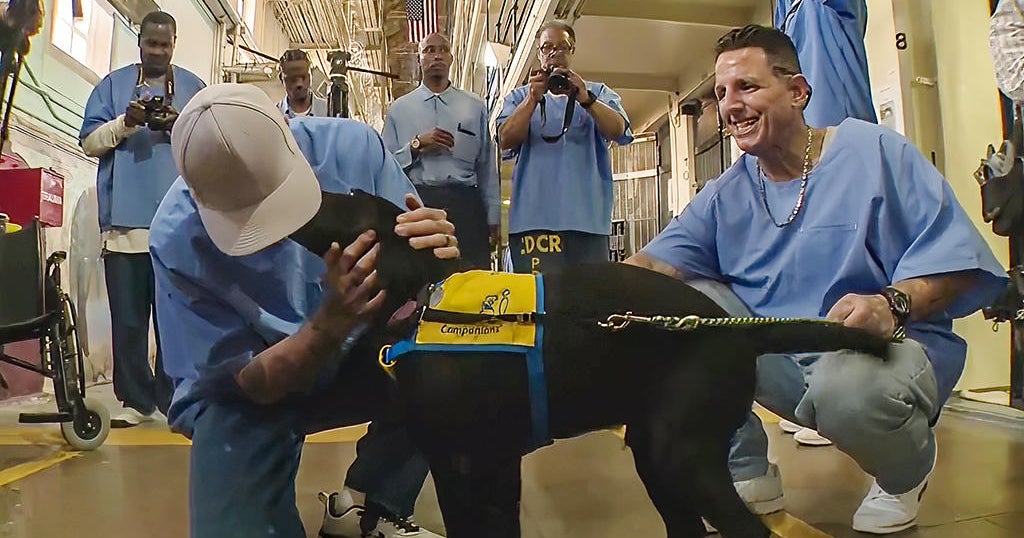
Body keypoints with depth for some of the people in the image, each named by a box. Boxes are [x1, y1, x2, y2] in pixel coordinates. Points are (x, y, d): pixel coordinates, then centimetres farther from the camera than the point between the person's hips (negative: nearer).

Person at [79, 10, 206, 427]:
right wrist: (125, 122, -10)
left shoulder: (193, 87, 14)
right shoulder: (112, 85, 14)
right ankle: (135, 399, 10)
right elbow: (89, 142, 7)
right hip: (126, 218, 1)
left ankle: (174, 396, 10)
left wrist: (182, 128, -11)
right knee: (128, 316, 2)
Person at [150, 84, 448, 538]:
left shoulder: (350, 146, -21)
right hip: (252, 396, -2)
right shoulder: (177, 240, -26)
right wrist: (332, 321, -39)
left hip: (354, 354, 3)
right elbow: (247, 382, -21)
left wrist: (433, 255, -38)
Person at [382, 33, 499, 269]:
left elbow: (487, 167, 12)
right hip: (417, 203, 0)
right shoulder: (399, 109, 15)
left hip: (465, 205, 1)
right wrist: (417, 145, -7)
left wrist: (493, 218, 8)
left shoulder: (475, 107, 16)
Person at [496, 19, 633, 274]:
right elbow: (506, 140, 1)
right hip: (532, 216, 0)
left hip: (587, 216, 1)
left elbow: (618, 131, -2)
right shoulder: (520, 96, 19)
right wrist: (533, 99, -11)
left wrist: (585, 99, -18)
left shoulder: (598, 92, 18)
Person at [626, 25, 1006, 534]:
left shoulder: (875, 152, -5)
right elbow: (656, 263, -5)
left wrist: (892, 303, -30)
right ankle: (746, 474, -1)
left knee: (851, 386, -38)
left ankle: (907, 472, 3)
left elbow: (955, 258, -10)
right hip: (778, 358, 4)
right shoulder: (725, 194, 8)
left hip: (891, 347, -4)